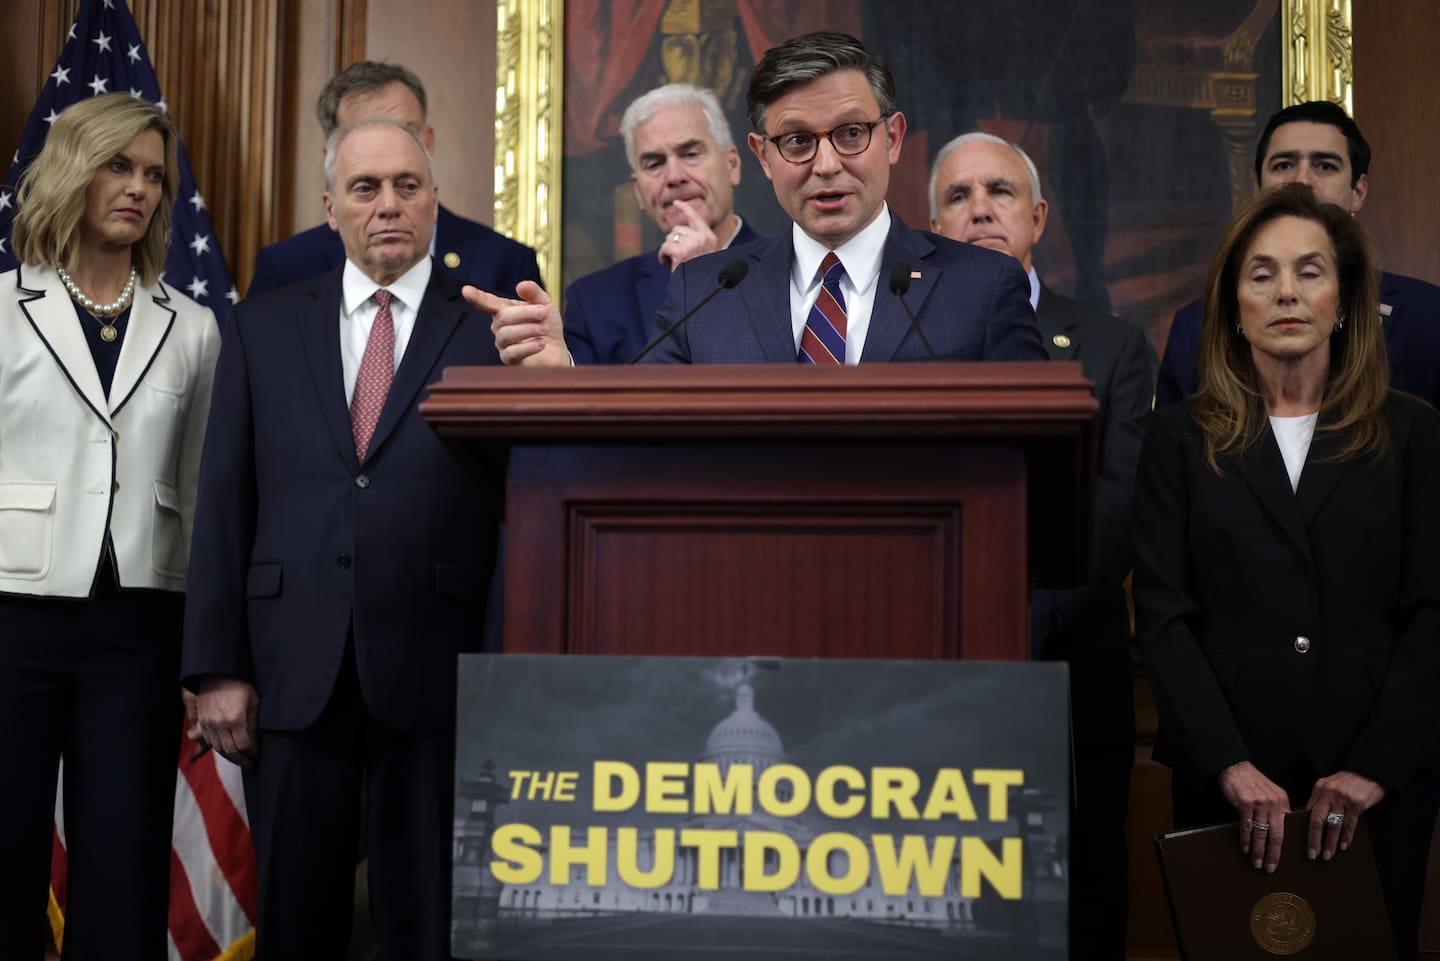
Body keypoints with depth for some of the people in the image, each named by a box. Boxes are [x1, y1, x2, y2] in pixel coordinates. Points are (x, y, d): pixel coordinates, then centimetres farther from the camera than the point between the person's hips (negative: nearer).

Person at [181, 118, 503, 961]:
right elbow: (225, 503, 7)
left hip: (437, 669, -2)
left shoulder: (495, 327, 2)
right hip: (293, 670, 2)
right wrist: (218, 667, 0)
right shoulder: (263, 328, 10)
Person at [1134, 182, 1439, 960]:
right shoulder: (1181, 438, 3)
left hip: (1375, 786, 0)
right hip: (1224, 785, 0)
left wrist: (1375, 766, -12)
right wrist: (1230, 765, -14)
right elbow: (1162, 614, -3)